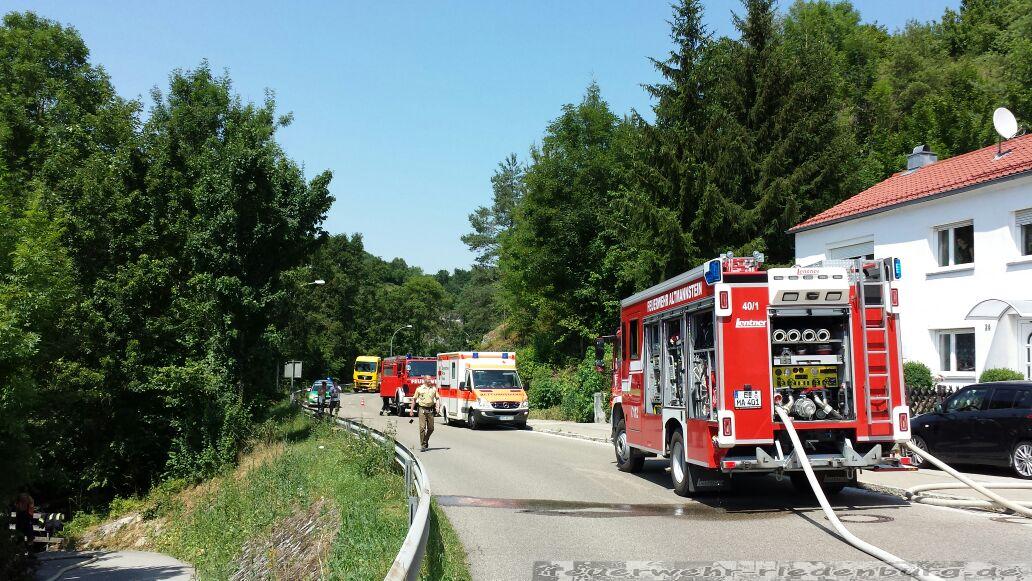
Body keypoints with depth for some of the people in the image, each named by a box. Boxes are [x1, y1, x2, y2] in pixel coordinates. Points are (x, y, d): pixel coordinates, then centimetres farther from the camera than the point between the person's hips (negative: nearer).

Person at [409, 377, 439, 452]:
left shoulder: (434, 388, 10)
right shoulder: (419, 389, 3)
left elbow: (438, 398, 12)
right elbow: (414, 399, 7)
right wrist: (411, 409, 4)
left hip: (431, 410, 3)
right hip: (422, 409, -3)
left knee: (431, 428, 7)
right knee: (422, 427, -8)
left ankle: (426, 440, 34)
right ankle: (423, 445, -3)